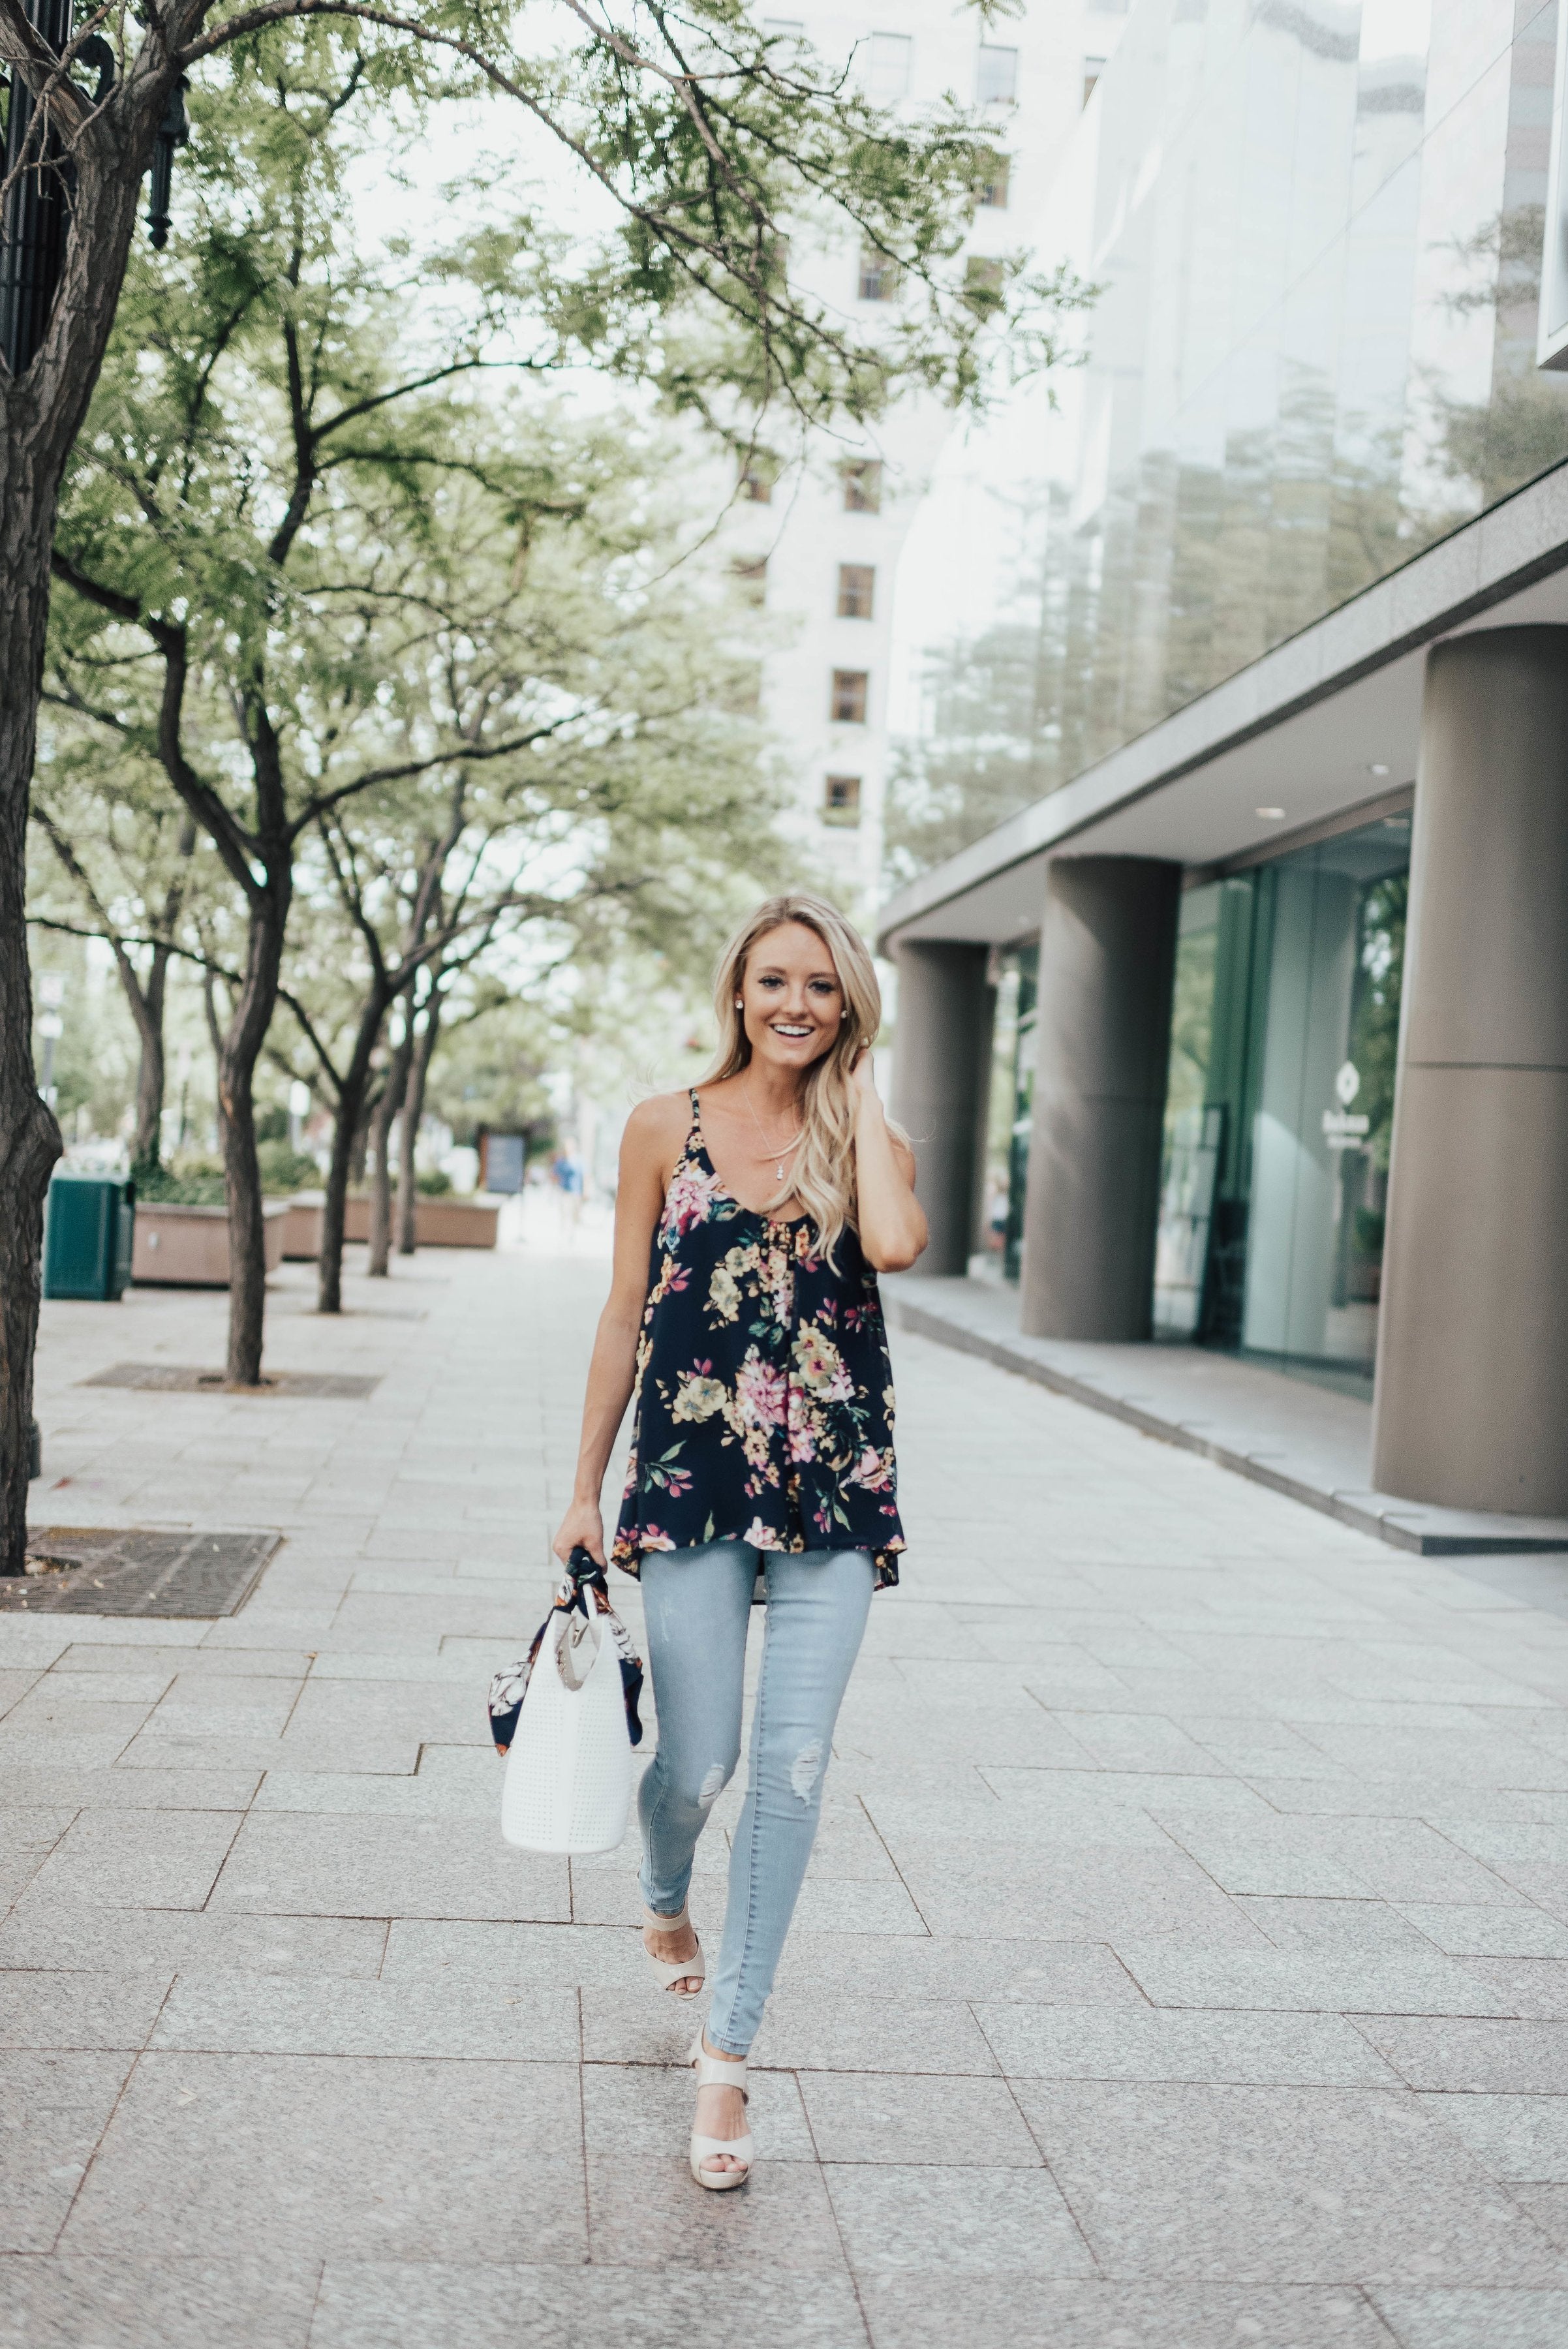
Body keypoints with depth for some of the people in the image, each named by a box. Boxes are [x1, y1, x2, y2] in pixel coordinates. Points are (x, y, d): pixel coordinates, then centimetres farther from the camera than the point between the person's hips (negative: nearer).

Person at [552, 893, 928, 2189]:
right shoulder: (668, 1128, 4)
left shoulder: (870, 1140, 5)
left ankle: (726, 2050, 12)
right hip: (693, 1476, 0)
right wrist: (587, 1487, 7)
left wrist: (857, 1098, -7)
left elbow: (896, 1244, -19)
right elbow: (625, 1317, 7)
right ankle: (665, 1900, 38)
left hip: (834, 1483, 1)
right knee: (697, 1762, 1)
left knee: (794, 1765, -2)